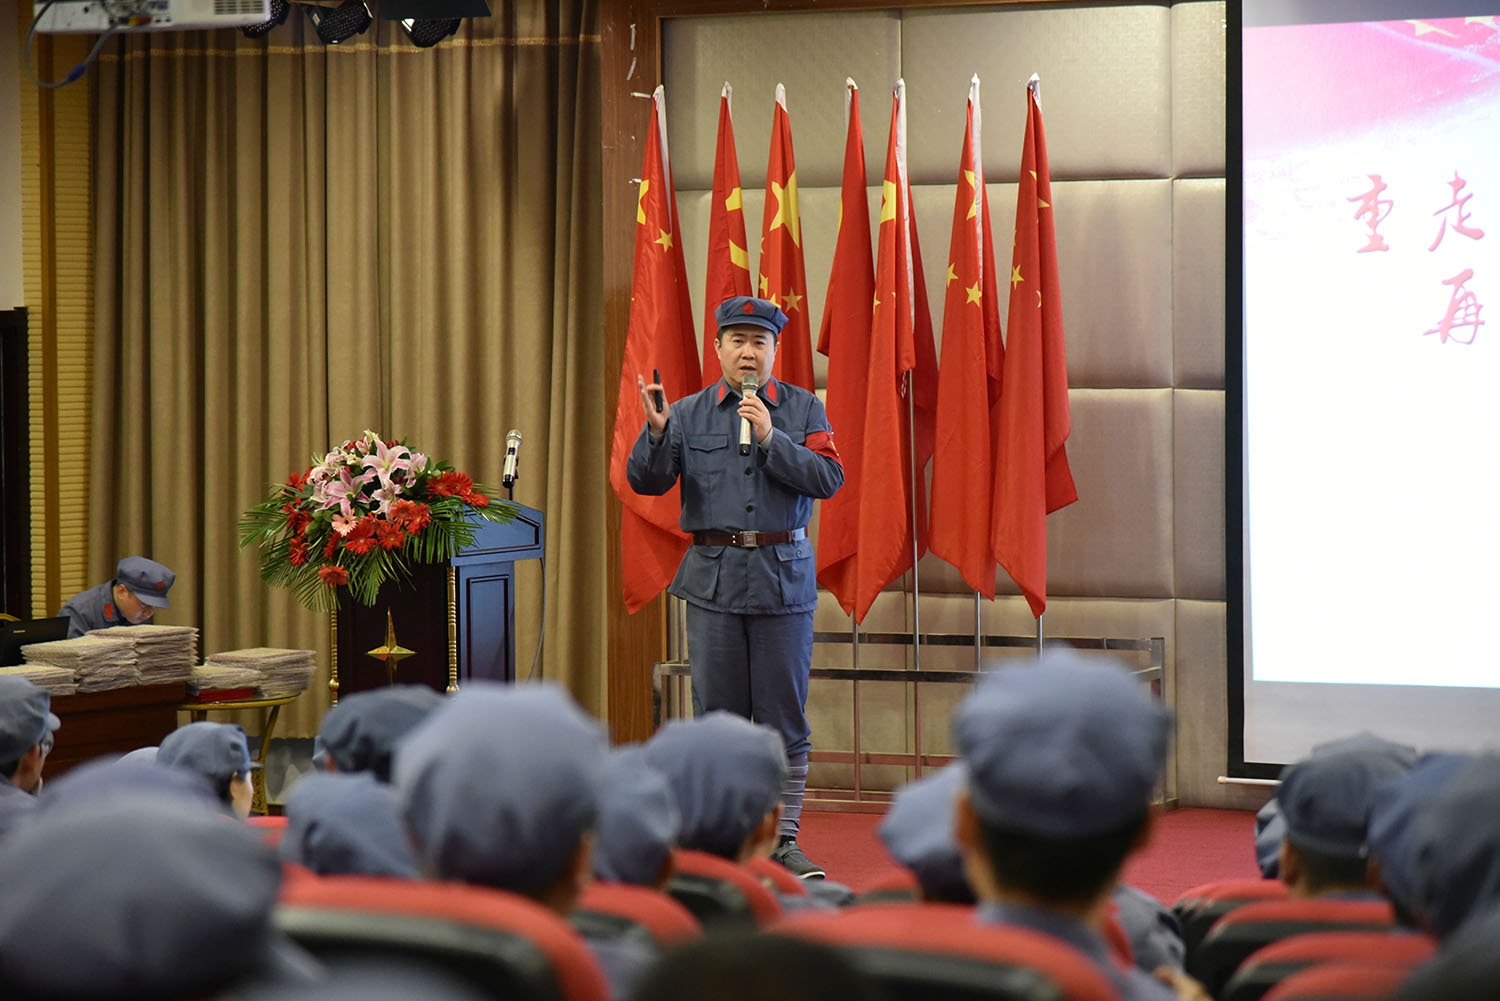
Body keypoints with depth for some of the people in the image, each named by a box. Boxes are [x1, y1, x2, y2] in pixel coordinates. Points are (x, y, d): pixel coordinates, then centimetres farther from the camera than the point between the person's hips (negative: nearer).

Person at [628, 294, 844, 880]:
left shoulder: (804, 409, 6)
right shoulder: (689, 414, 7)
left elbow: (828, 479, -6)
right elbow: (645, 481, -1)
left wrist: (771, 439, -16)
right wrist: (656, 431, -19)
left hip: (784, 575, 0)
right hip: (714, 575, 0)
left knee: (784, 715, 2)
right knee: (717, 712, 3)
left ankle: (783, 838, 9)